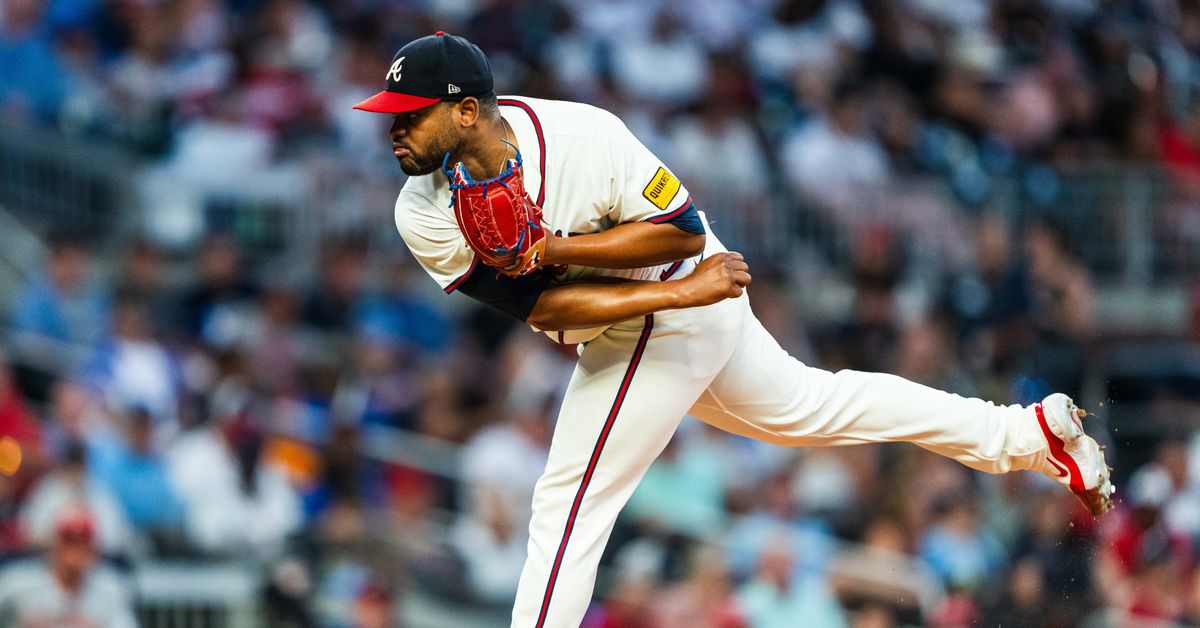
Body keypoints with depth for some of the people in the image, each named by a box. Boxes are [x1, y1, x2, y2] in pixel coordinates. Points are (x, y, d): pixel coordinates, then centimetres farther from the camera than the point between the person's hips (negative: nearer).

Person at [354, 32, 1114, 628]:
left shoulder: (580, 135, -30)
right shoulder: (424, 214, -15)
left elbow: (682, 229, -25)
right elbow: (542, 307, -18)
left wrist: (553, 248, -36)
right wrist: (681, 292, -28)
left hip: (662, 330, -7)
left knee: (568, 505, -10)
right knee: (809, 405, 22)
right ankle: (1031, 431, 34)